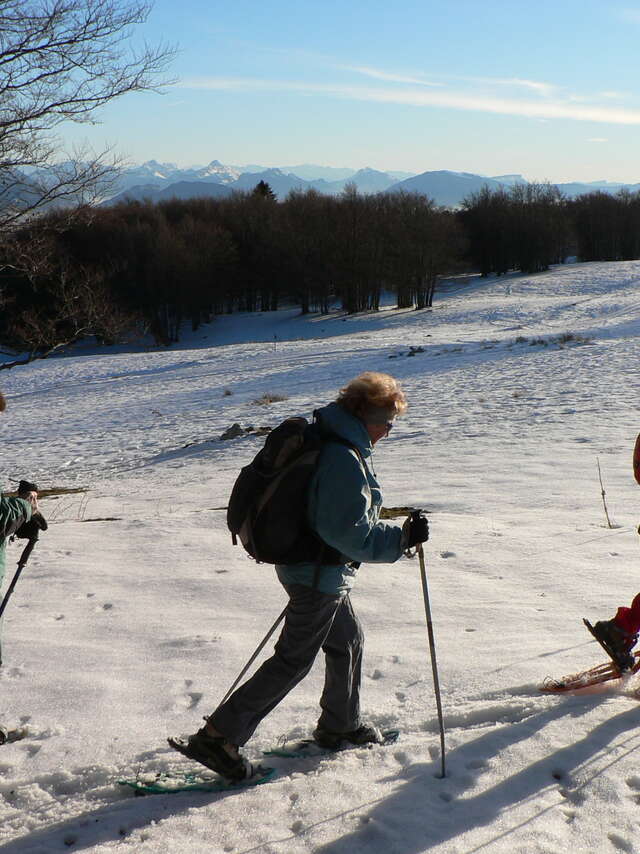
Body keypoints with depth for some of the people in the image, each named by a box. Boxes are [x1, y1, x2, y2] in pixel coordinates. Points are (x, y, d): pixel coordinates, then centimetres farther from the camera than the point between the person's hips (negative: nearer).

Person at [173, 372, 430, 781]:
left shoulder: (322, 440, 7)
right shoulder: (346, 459, -25)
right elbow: (353, 532, -28)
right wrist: (403, 537, -22)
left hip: (303, 563, 10)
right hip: (321, 575, -10)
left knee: (348, 640, 24)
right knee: (294, 660, -1)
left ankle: (341, 724, 41)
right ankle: (218, 737, 2)